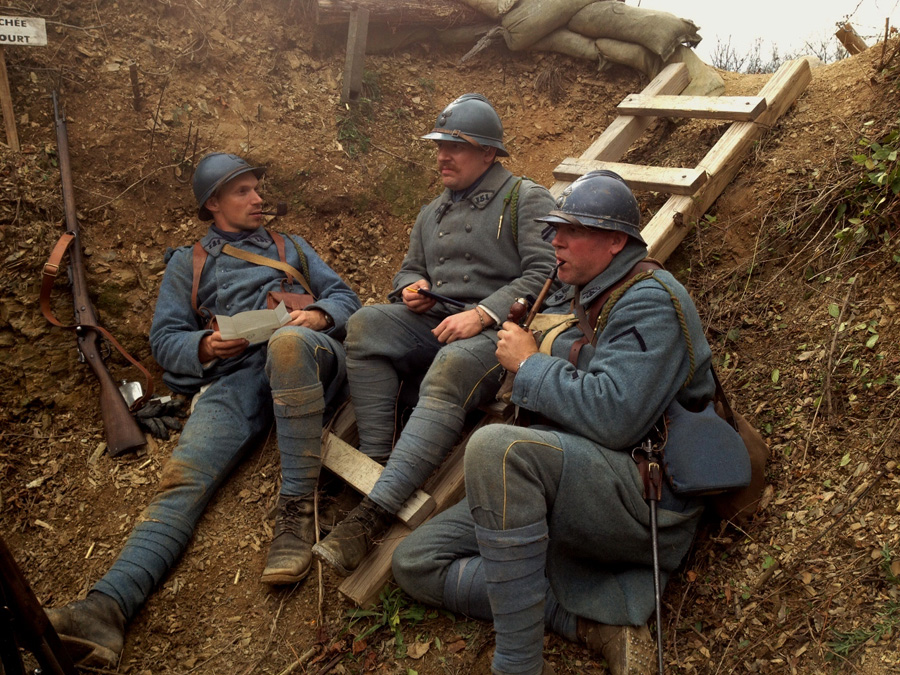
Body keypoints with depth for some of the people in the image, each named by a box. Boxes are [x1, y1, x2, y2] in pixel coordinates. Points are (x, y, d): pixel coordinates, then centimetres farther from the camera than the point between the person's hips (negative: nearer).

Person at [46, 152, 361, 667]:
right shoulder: (188, 264, 29)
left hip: (308, 359, -1)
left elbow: (345, 296, 22)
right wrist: (205, 347, -4)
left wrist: (319, 315, -2)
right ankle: (108, 607, -39)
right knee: (183, 478, -23)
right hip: (235, 377, 1)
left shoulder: (290, 247, 32)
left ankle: (298, 508, -38)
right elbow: (166, 338, 19)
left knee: (287, 343, -40)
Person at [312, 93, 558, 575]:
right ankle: (378, 464, -25)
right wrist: (410, 288, 7)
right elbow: (409, 269, 34)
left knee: (449, 372, -38)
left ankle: (374, 513, -42)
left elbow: (543, 274, -6)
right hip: (433, 324, 6)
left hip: (497, 331, -6)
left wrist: (482, 314, -18)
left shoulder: (526, 200, 6)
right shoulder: (432, 214, 28)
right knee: (366, 323, -23)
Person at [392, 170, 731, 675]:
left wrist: (530, 364, -14)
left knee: (497, 447, -37)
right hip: (562, 490, 9)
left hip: (644, 497, -9)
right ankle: (598, 626, -12)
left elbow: (614, 417, -26)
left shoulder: (652, 302, -12)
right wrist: (520, 337, 11)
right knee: (416, 563, 1)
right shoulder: (569, 298, 16)